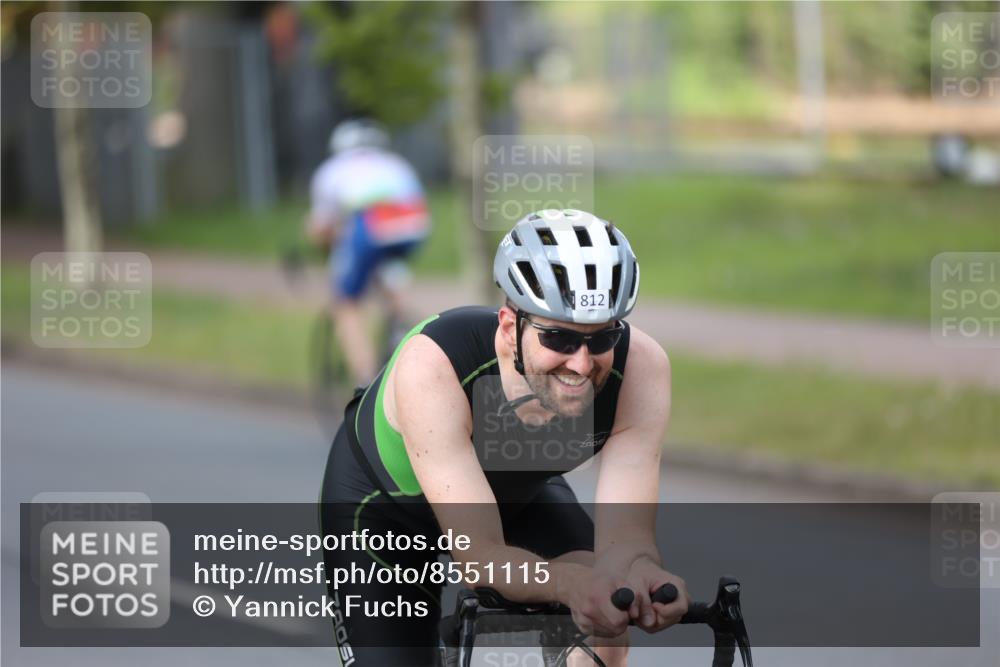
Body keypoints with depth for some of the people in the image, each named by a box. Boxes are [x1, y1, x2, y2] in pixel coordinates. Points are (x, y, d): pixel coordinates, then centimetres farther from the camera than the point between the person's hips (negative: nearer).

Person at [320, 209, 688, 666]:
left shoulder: (639, 367, -34)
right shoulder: (434, 363, -42)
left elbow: (625, 537, -36)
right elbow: (477, 554, -45)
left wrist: (641, 574, -61)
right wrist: (570, 582, -66)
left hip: (517, 493, 3)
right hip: (383, 503, -3)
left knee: (606, 600, -22)